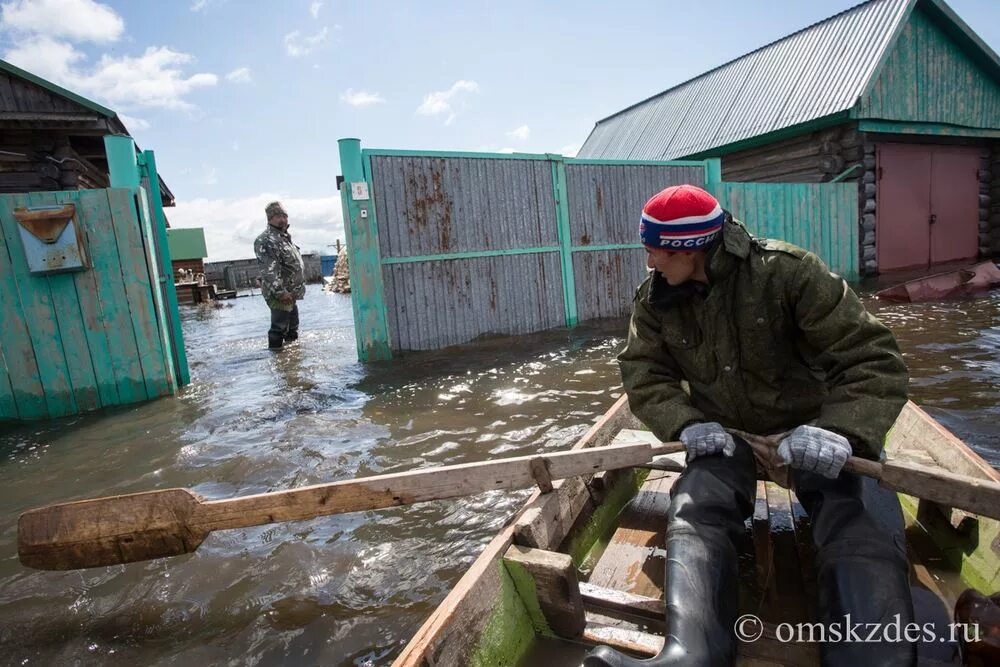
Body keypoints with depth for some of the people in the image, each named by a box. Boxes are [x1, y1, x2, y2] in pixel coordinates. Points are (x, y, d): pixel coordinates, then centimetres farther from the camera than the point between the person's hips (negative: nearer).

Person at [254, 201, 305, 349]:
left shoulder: (284, 237, 17)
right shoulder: (266, 240, -16)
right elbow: (269, 271, -25)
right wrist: (280, 292, -29)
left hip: (290, 293, 10)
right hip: (279, 295, -10)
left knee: (292, 328, 21)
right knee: (279, 327, -8)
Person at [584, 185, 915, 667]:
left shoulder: (787, 271, -18)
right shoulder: (655, 298, -5)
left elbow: (874, 358, -18)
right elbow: (643, 371, -5)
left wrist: (839, 429, -36)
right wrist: (685, 424, -25)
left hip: (813, 427, -1)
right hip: (725, 433, 2)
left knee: (863, 533, -29)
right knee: (694, 514, -27)